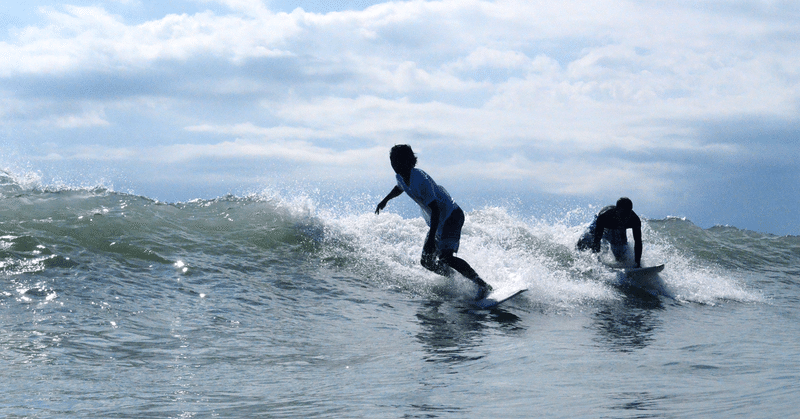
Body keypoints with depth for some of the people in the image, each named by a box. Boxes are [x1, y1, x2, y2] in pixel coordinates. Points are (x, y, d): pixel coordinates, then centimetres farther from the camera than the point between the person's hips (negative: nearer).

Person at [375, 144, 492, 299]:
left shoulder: (420, 180, -26)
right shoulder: (401, 178, 1)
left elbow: (435, 210, -31)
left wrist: (431, 238, -36)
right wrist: (385, 200, 42)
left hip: (452, 216, -9)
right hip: (438, 222, 9)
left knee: (445, 257, -27)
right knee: (427, 261, 7)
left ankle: (483, 285, -25)